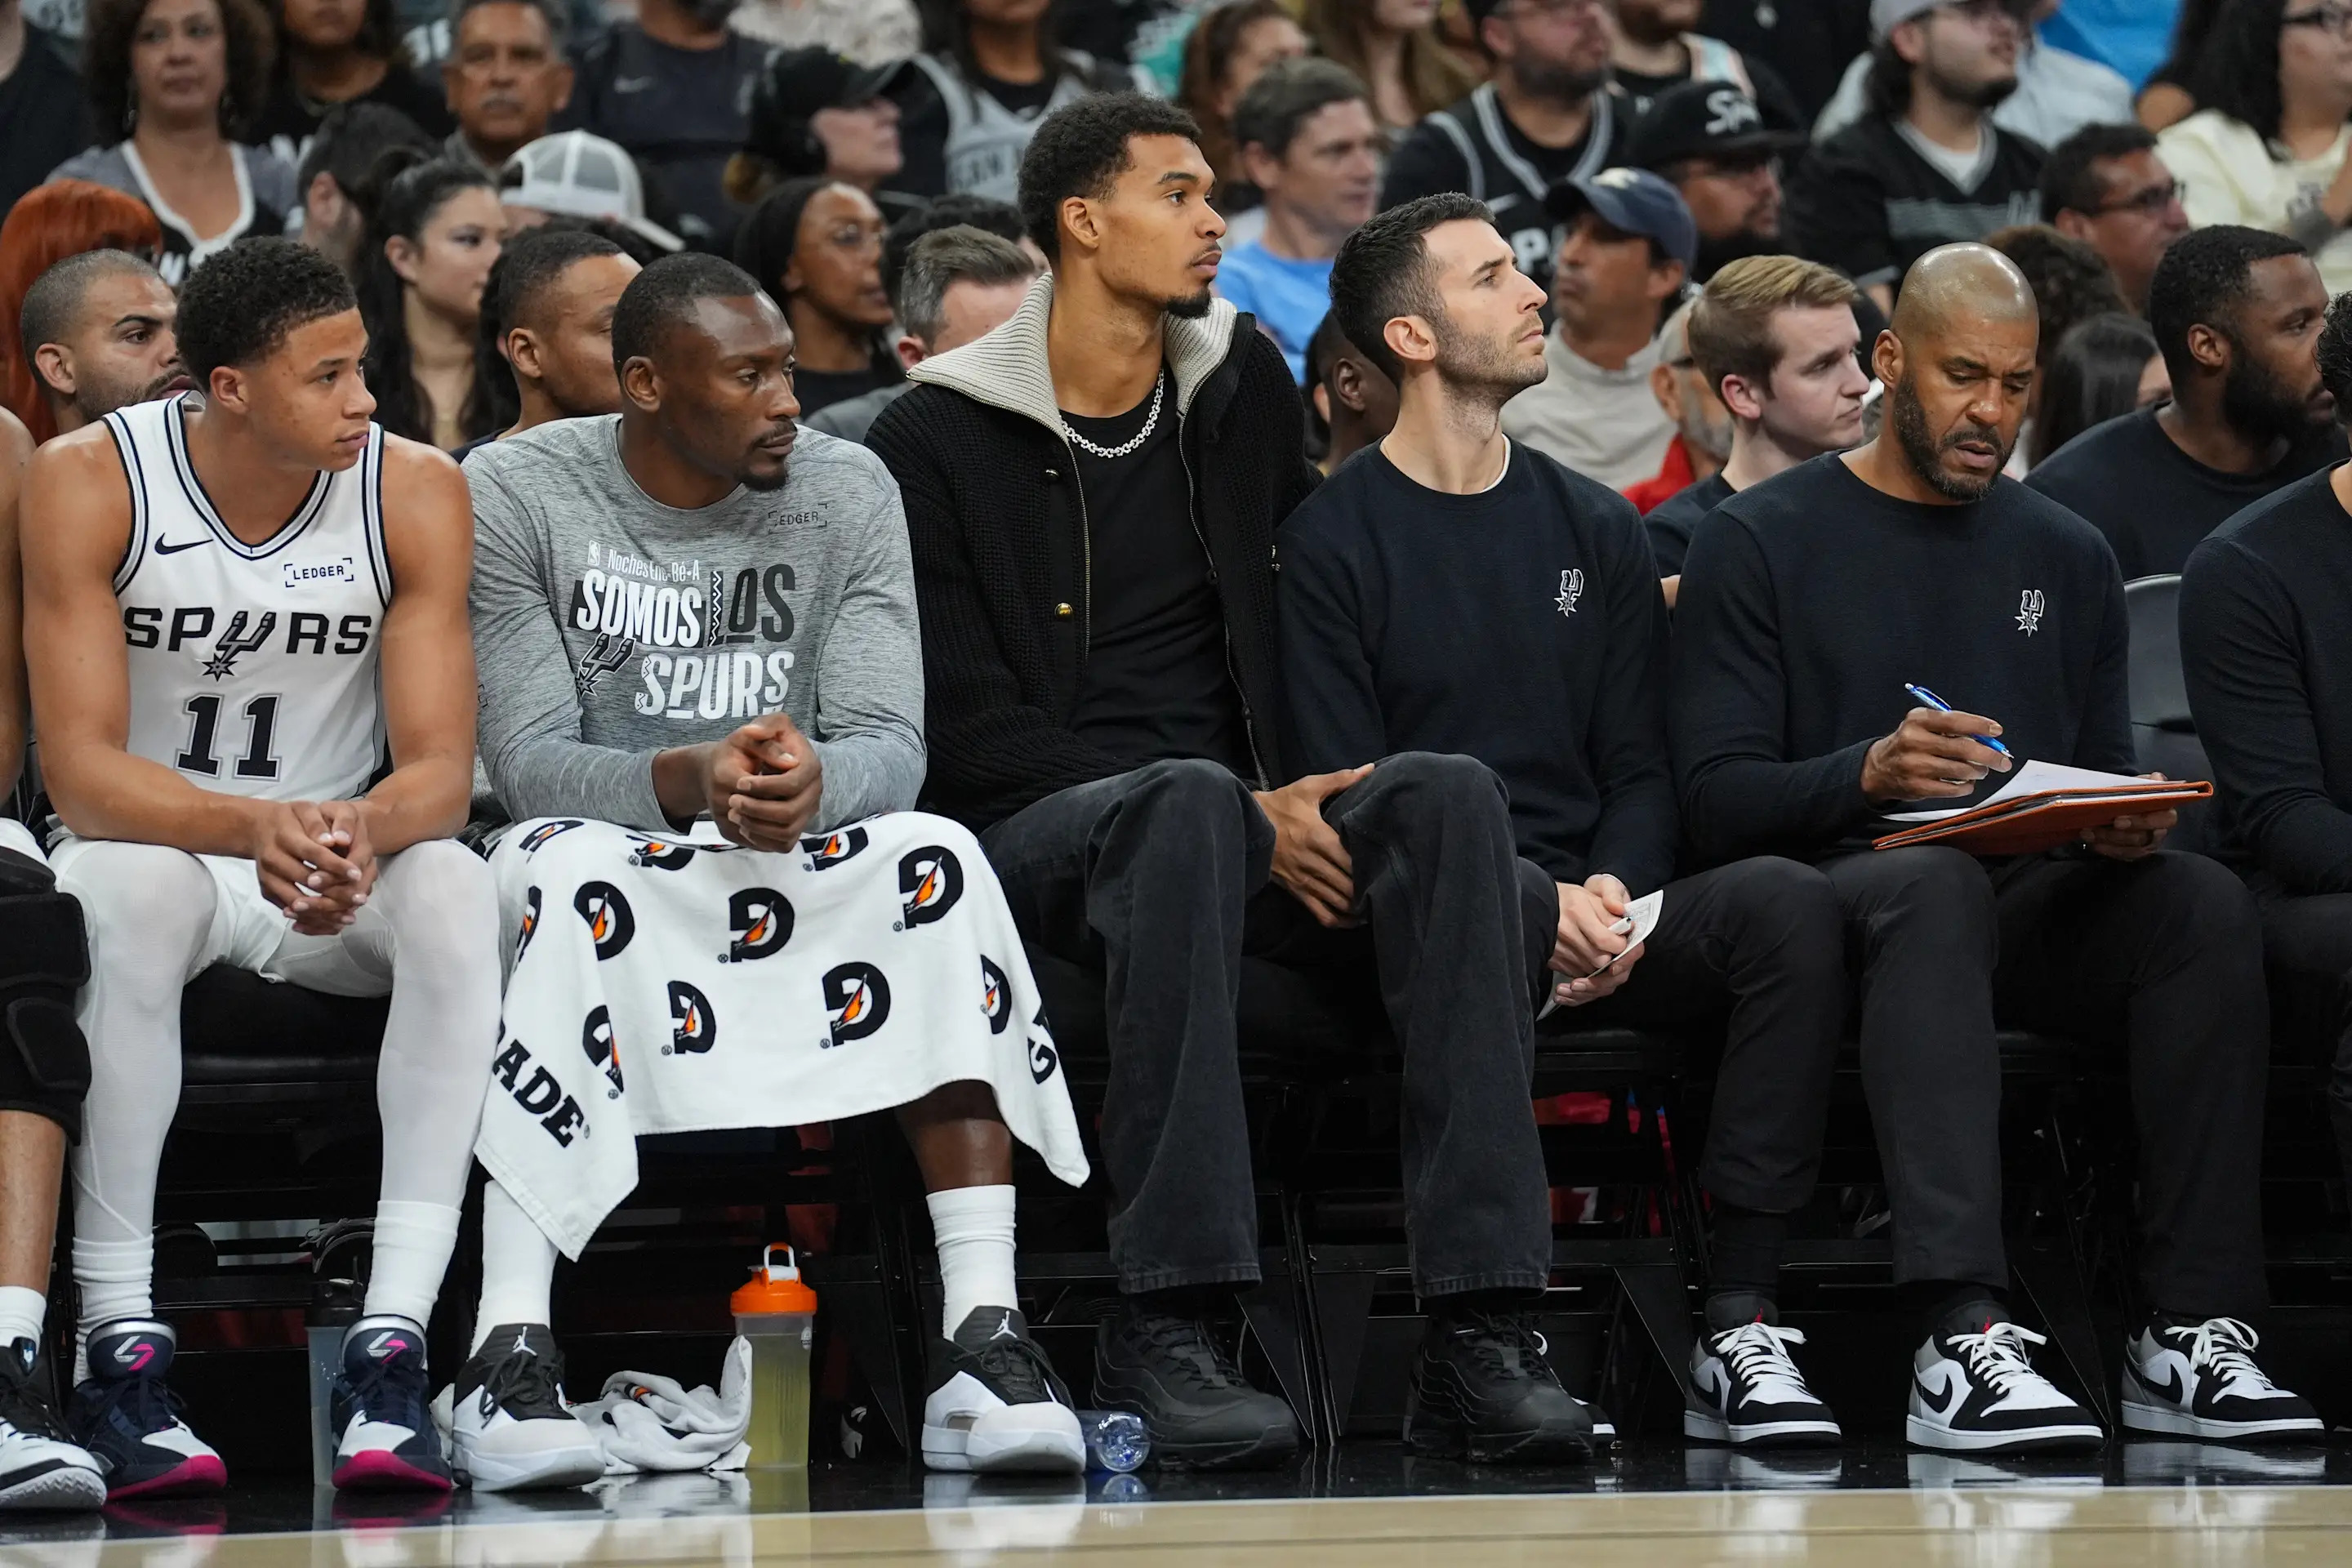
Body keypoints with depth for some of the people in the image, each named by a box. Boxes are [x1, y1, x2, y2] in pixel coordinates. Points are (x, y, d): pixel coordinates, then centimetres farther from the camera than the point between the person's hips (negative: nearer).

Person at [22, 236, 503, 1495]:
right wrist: (252, 827, -40)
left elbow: (441, 767, -12)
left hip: (346, 862, 2)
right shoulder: (89, 483, -15)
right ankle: (121, 1347, -34)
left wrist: (362, 826, -37)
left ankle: (393, 1345, -36)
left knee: (455, 891, -31)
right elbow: (79, 766, -20)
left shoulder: (412, 493, -9)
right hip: (150, 841, -2)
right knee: (137, 889, -37)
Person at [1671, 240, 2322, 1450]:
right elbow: (1716, 797, -4)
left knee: (2206, 901, -26)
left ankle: (2189, 1329, -31)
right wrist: (1867, 774, -23)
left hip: (2032, 902, 4)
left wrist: (2128, 826, -7)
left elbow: (2107, 767, 18)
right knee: (1937, 882, -39)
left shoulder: (2066, 557, 21)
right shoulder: (1760, 542, 5)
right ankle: (1961, 1337, -52)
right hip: (1834, 888, -4)